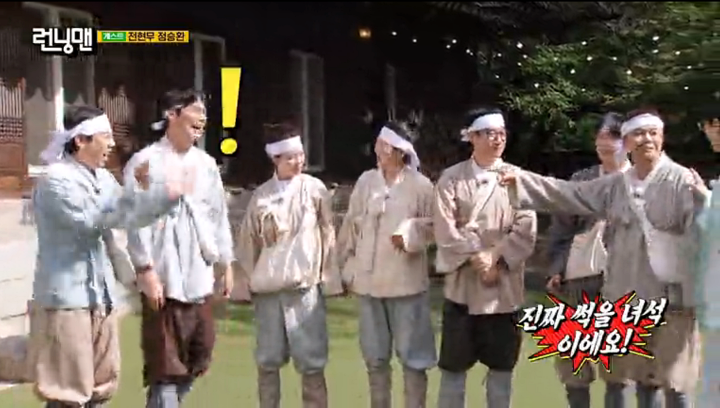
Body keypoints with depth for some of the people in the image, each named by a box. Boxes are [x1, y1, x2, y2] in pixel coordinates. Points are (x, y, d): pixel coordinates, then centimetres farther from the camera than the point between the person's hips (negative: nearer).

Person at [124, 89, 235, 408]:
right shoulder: (146, 161, -8)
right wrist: (146, 271, -16)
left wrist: (226, 264, 14)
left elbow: (219, 216, 16)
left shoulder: (206, 164, 11)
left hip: (199, 278, 7)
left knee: (197, 358, 15)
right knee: (165, 364, 0)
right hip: (165, 279, -6)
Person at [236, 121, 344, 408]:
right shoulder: (261, 195, 4)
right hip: (268, 287, 2)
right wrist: (247, 281, 8)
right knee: (268, 359, 10)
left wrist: (330, 280, -1)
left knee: (311, 359, 1)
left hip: (305, 286, -2)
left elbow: (328, 236, 1)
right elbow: (249, 241, 8)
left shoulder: (315, 189, 0)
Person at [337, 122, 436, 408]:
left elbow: (435, 226, -2)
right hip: (369, 280, 4)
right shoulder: (366, 181, 4)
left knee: (413, 355, 3)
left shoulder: (421, 185, -7)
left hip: (406, 281, -4)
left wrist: (411, 233, -20)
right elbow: (351, 226, 8)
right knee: (375, 356, 13)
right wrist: (346, 268, 7)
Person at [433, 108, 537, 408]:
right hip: (462, 284, -1)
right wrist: (476, 259, -17)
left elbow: (526, 230, -4)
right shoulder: (451, 178, 0)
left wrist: (495, 260, -14)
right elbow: (445, 230, -8)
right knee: (454, 365, 4)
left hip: (505, 285, 1)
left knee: (502, 364, 9)